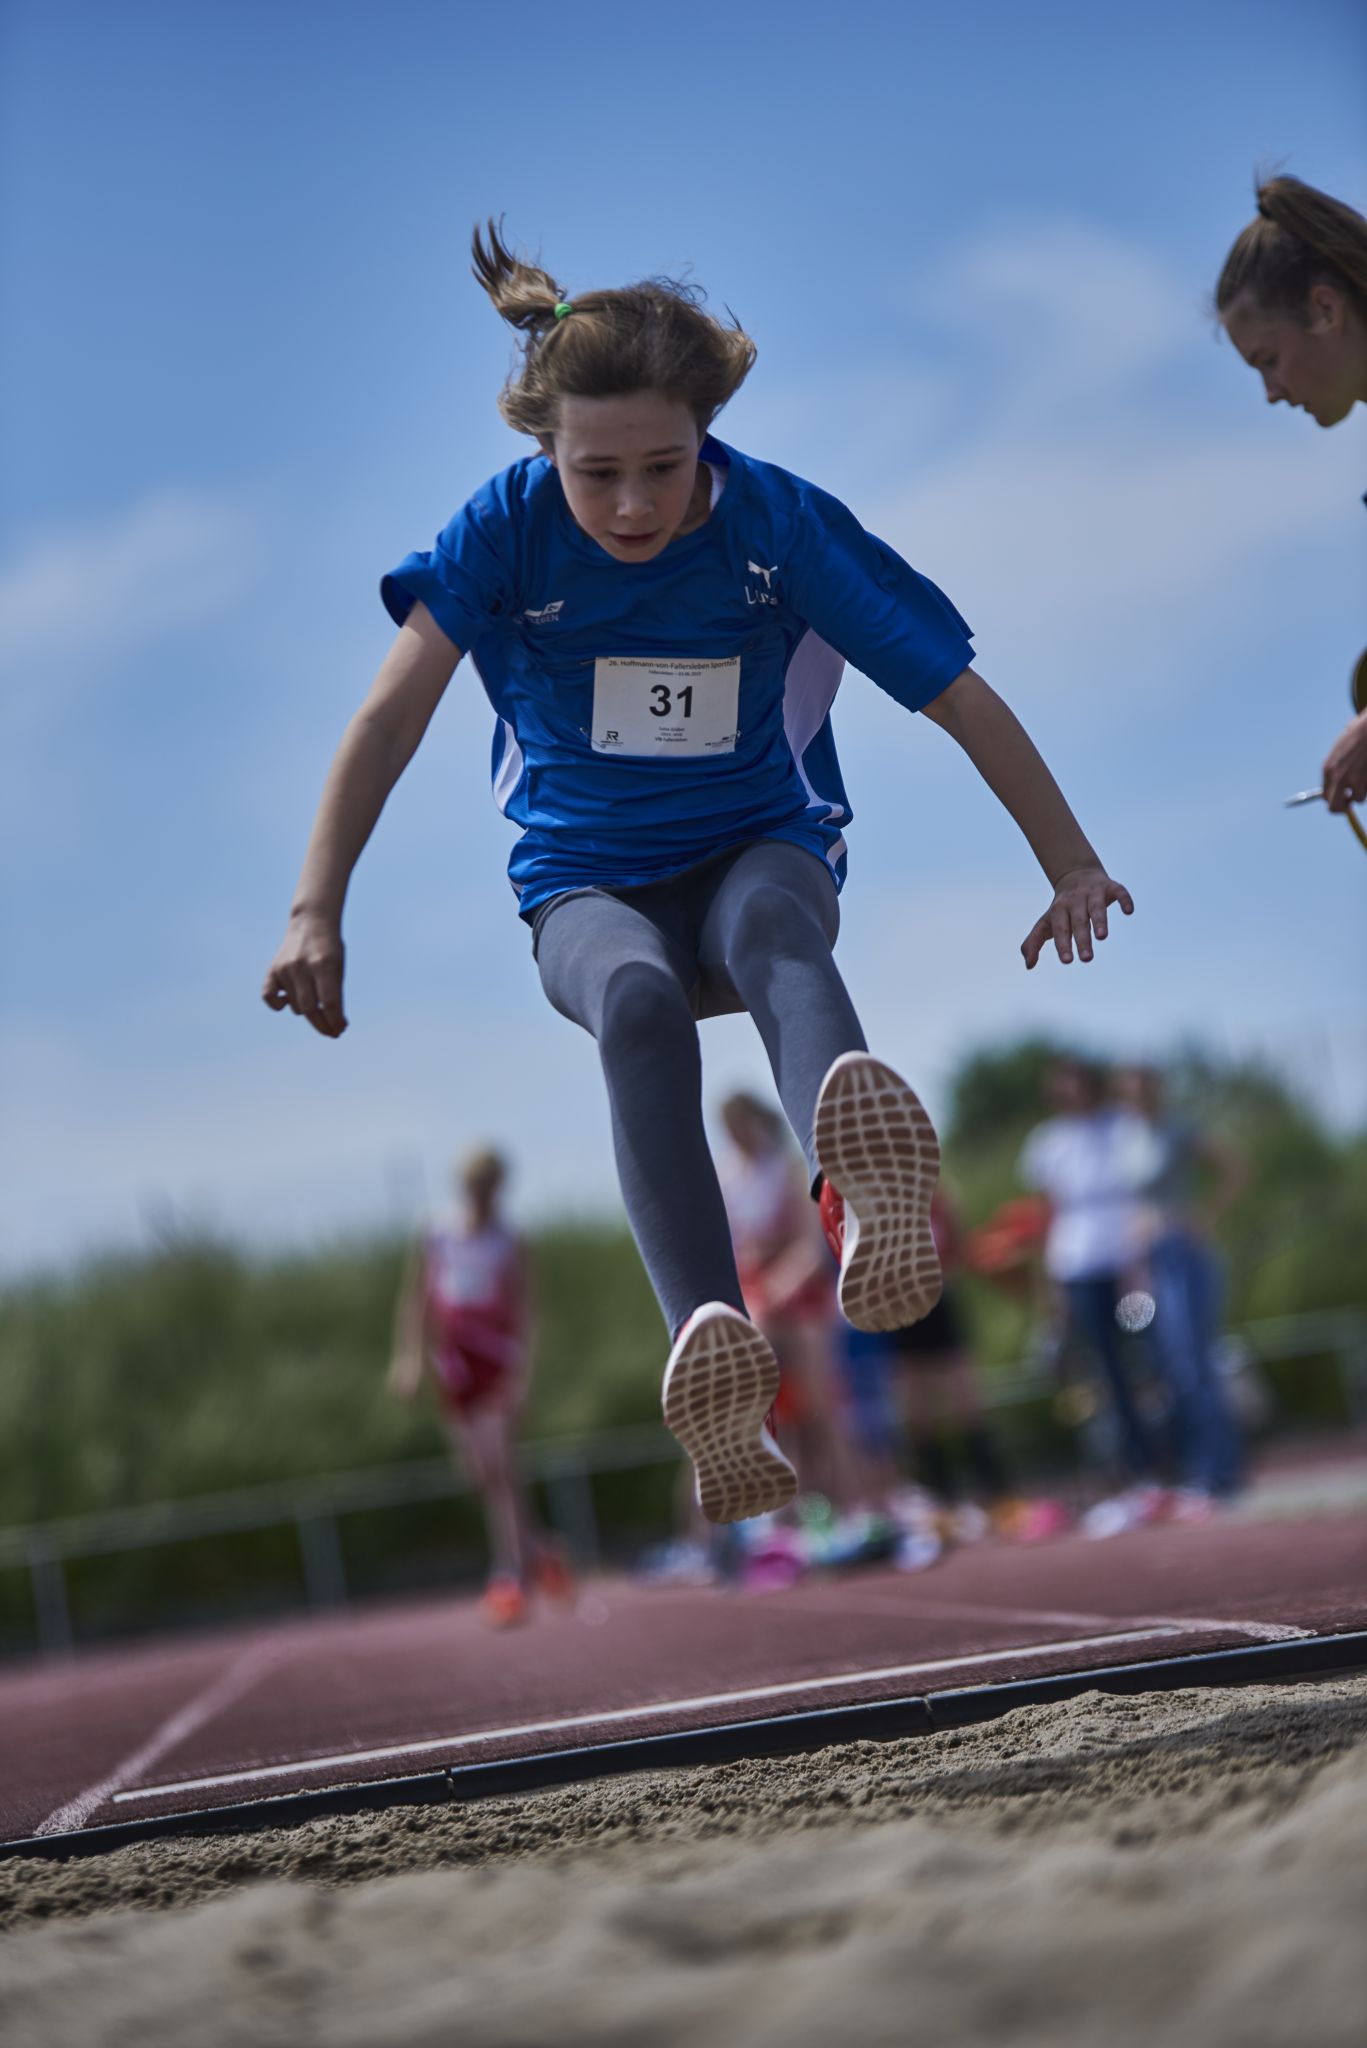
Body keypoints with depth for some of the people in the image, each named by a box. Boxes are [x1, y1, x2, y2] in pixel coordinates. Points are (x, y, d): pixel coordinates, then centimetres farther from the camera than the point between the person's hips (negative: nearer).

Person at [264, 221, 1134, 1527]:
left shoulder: (780, 522, -11)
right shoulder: (510, 527, -11)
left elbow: (959, 696, -5)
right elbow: (395, 710, -16)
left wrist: (1072, 866, -5)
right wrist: (316, 913, -25)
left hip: (762, 851, -1)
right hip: (587, 890, 1)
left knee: (771, 928, -41)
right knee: (639, 1002, -38)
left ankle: (864, 1170, -76)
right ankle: (706, 1342, -59)